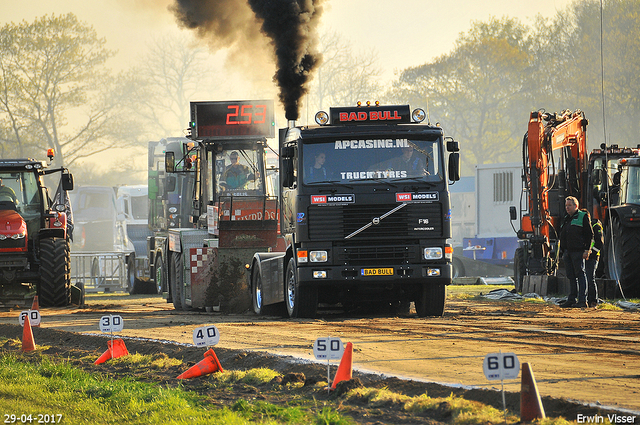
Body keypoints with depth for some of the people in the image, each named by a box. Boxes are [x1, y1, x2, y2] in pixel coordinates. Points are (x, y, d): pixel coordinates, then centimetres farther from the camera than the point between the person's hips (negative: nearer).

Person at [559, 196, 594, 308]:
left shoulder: (583, 217, -2)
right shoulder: (566, 219, 21)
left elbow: (589, 234, -7)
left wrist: (587, 250, -14)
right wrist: (563, 251, 20)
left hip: (578, 252, -8)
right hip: (568, 252, 8)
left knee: (580, 275, -8)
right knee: (571, 276, 8)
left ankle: (582, 300, -10)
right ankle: (571, 299, 11)